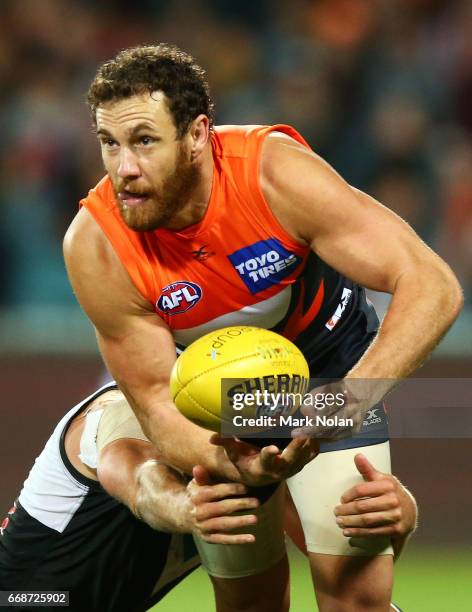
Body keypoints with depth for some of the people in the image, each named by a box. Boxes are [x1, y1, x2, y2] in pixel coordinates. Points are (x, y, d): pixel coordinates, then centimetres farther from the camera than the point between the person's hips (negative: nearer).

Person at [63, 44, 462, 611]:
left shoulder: (275, 172, -34)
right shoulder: (95, 246, -28)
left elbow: (432, 287, -35)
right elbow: (155, 402, -21)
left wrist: (350, 401, -49)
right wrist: (234, 465, -42)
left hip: (332, 358, -2)